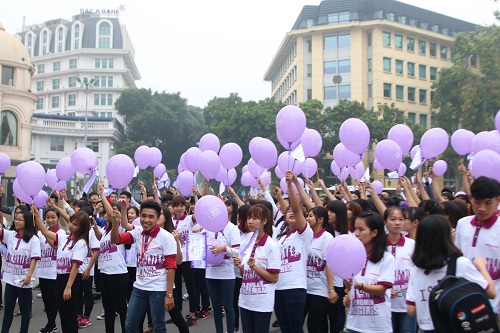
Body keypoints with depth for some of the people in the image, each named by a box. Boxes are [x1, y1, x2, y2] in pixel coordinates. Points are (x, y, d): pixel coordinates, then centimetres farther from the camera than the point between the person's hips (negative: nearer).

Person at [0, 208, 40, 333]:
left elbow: (34, 259, -13)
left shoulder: (33, 239, -9)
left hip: (24, 280, -4)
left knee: (25, 310, 9)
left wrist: (29, 276, -21)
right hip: (10, 279, 4)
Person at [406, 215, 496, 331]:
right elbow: (491, 292, -5)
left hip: (426, 329, 2)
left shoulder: (415, 270, -6)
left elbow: (411, 311, -3)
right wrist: (481, 266, 9)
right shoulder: (461, 263, -15)